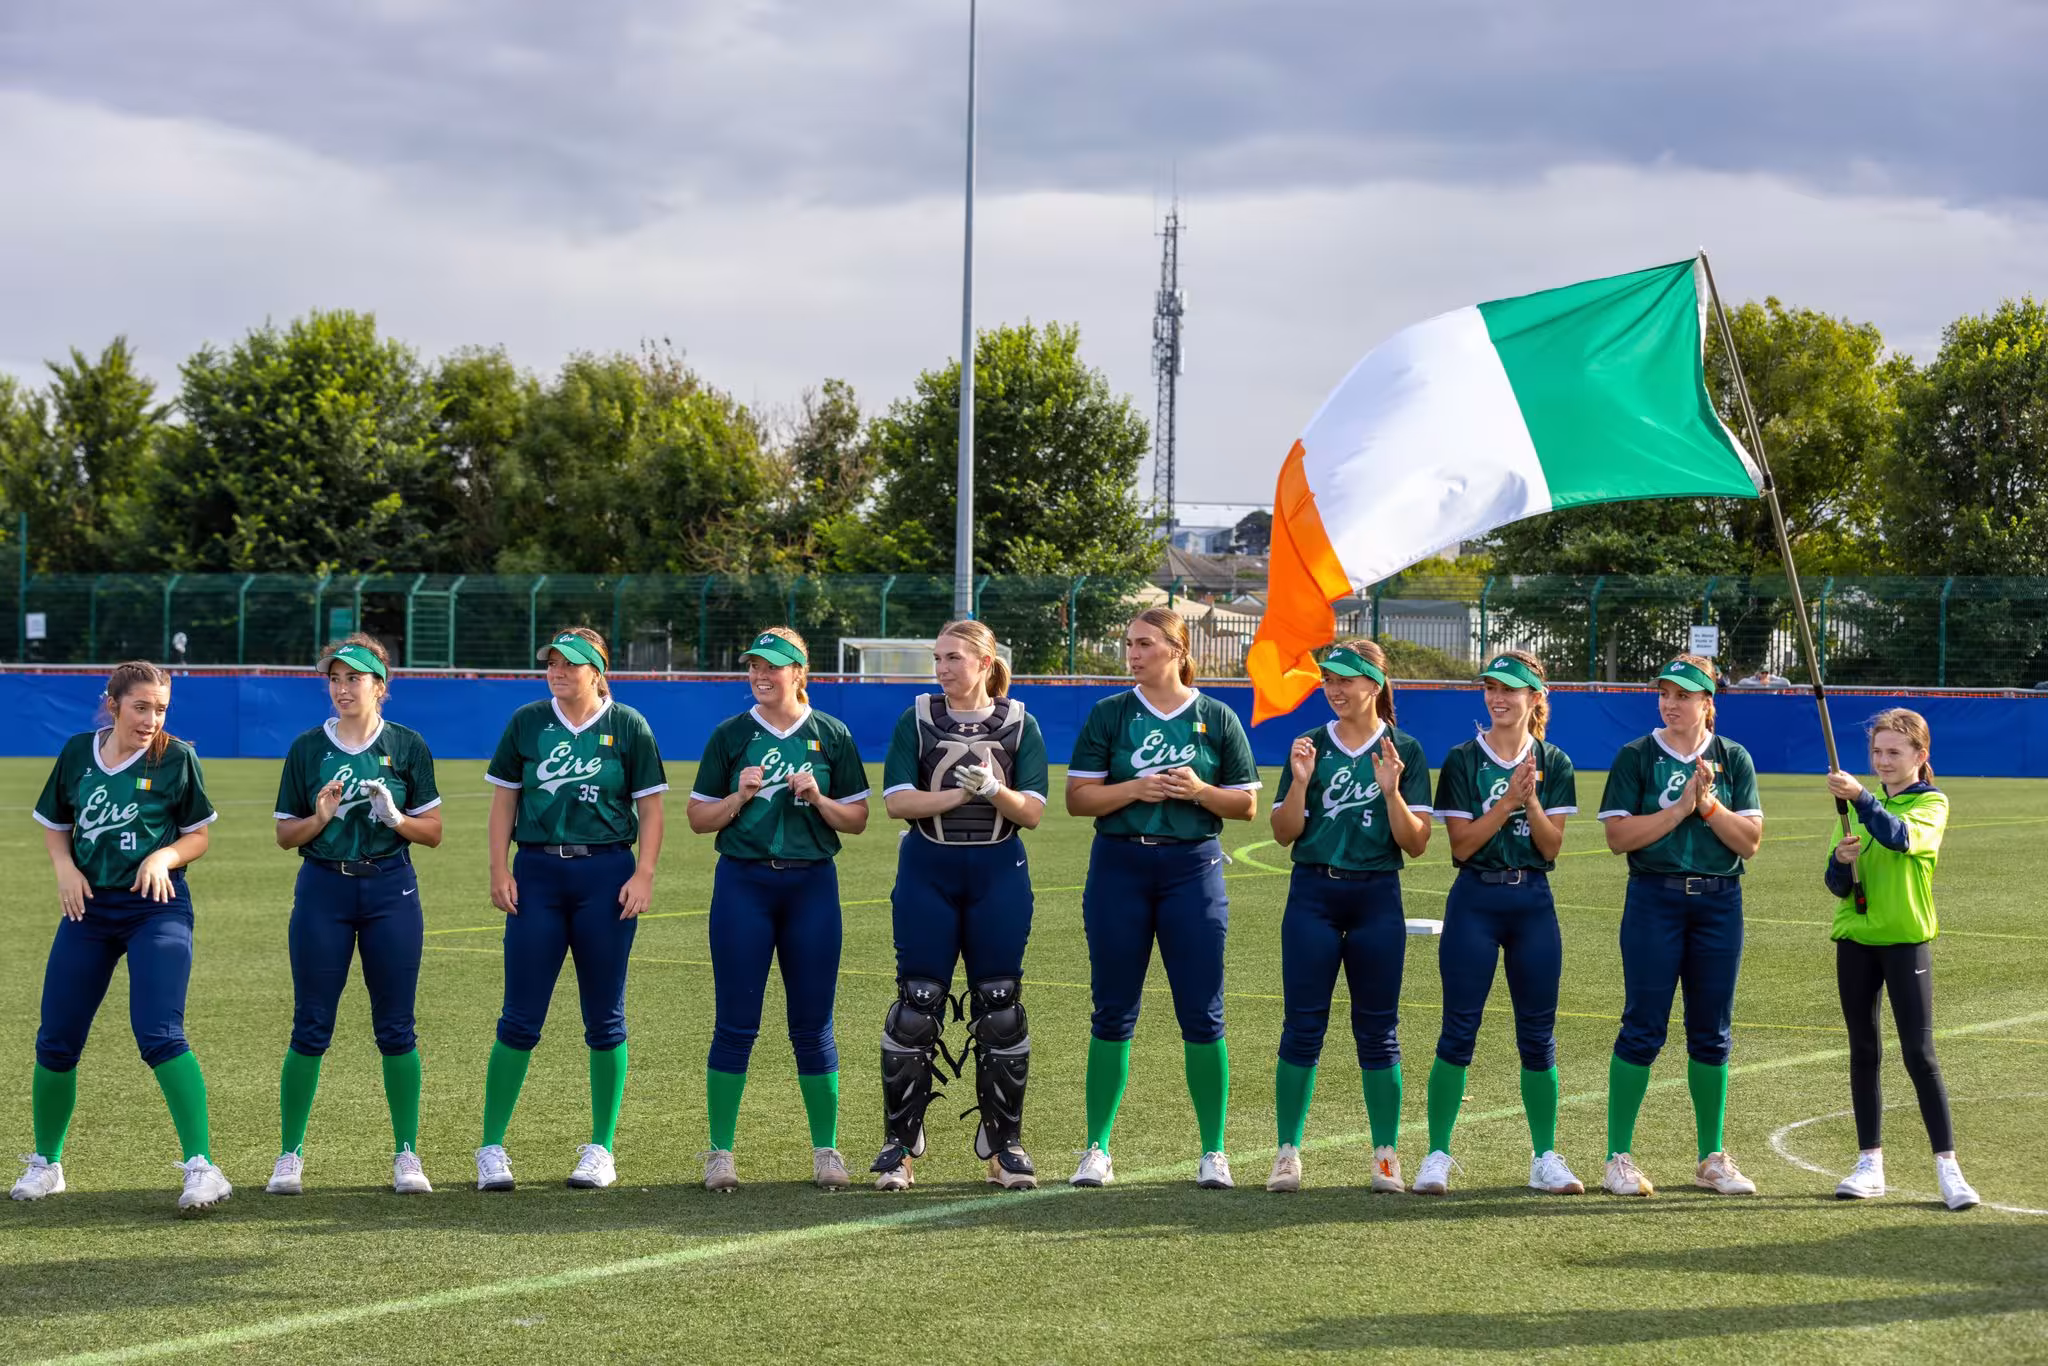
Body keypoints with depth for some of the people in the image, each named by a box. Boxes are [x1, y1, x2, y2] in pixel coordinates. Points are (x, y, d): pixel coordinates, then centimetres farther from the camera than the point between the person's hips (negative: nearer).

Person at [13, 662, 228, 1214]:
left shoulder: (176, 758, -5)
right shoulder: (78, 753, 3)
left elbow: (197, 836, 3)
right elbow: (54, 825, 15)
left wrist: (164, 856, -16)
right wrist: (65, 867, -4)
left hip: (157, 907, -4)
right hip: (89, 907, 4)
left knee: (159, 1034, -19)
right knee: (56, 1041, 6)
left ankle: (201, 1166, -19)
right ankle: (45, 1164, 25)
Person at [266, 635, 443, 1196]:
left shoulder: (407, 746, 3)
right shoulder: (307, 749, 5)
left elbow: (433, 833, 4)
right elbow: (286, 835, 7)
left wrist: (395, 816, -14)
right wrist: (320, 817, -12)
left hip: (391, 888, 0)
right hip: (323, 888, 0)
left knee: (395, 1027, 2)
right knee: (311, 1026, 0)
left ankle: (406, 1155, 10)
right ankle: (290, 1155, 8)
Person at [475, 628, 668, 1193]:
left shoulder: (627, 727, 3)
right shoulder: (527, 722, 7)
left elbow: (650, 809, 4)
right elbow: (504, 800, 10)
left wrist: (644, 876, -7)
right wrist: (499, 870, 0)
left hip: (605, 874, -1)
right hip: (537, 872, 1)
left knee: (605, 1018, 4)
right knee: (520, 1018, -2)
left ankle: (601, 1150, 13)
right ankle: (491, 1149, 4)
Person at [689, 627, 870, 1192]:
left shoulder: (832, 736, 7)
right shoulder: (730, 736, 6)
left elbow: (857, 820, 8)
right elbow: (699, 818, 6)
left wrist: (817, 799, -10)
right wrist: (740, 796, -10)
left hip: (812, 885, 1)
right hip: (743, 884, 0)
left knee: (813, 1027, 3)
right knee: (735, 1023, -2)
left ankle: (826, 1151, 14)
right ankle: (720, 1152, 6)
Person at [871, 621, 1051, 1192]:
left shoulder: (1019, 725, 3)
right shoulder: (917, 720, 4)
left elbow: (1032, 813, -3)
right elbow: (897, 801, -7)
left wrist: (995, 789, -22)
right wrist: (958, 795, -19)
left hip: (998, 873, 0)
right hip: (928, 872, 0)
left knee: (999, 1007, 2)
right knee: (916, 1005, -3)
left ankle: (1004, 1144, 11)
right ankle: (899, 1144, 4)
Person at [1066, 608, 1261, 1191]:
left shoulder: (1217, 719, 5)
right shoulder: (1108, 716, 5)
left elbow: (1247, 804, 7)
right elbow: (1078, 798, 1)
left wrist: (1199, 791, -10)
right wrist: (1135, 790, -13)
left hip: (1192, 865, 0)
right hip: (1119, 864, 0)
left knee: (1201, 1013, -1)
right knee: (1113, 1011, 3)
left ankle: (1213, 1153, 7)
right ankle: (1097, 1149, 10)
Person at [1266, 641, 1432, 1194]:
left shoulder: (1405, 752, 2)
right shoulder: (1310, 746, 6)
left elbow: (1415, 844, -2)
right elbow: (1284, 834, 3)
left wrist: (1391, 790, -16)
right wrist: (1300, 782, -11)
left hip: (1377, 898, -1)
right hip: (1313, 894, 1)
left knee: (1378, 1030, 4)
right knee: (1302, 1025, -1)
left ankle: (1386, 1155, 11)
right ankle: (1288, 1152, 5)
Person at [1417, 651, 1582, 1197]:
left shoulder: (1554, 765, 6)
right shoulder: (1462, 761, 0)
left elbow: (1551, 848, 0)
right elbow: (1462, 845, -7)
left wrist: (1530, 800, -15)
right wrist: (1507, 801, -16)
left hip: (1534, 903, 2)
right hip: (1475, 901, -2)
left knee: (1538, 1034, 5)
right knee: (1458, 1030, -4)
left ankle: (1545, 1158, 13)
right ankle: (1437, 1157, 1)